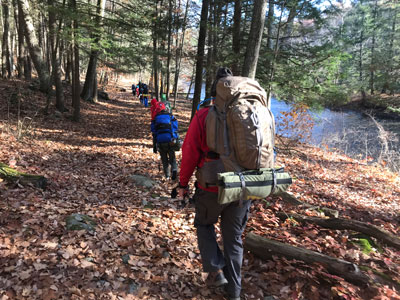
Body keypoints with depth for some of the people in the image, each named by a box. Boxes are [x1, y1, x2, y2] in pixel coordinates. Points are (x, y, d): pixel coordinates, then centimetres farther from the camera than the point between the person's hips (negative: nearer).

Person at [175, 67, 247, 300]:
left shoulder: (203, 116, -9)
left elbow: (190, 152, -9)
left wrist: (183, 183, 3)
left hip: (212, 188, -3)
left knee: (204, 225, 25)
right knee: (234, 238, 18)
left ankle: (216, 270, 13)